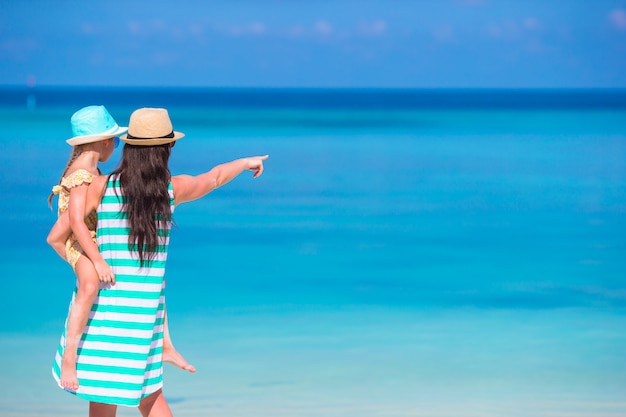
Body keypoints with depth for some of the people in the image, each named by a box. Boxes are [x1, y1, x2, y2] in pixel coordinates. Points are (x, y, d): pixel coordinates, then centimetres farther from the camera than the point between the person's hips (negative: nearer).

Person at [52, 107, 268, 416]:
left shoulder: (101, 186, -5)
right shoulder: (173, 189, 1)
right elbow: (215, 177, 21)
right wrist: (246, 162, 41)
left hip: (106, 301, -3)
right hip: (147, 304, 3)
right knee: (144, 386, 21)